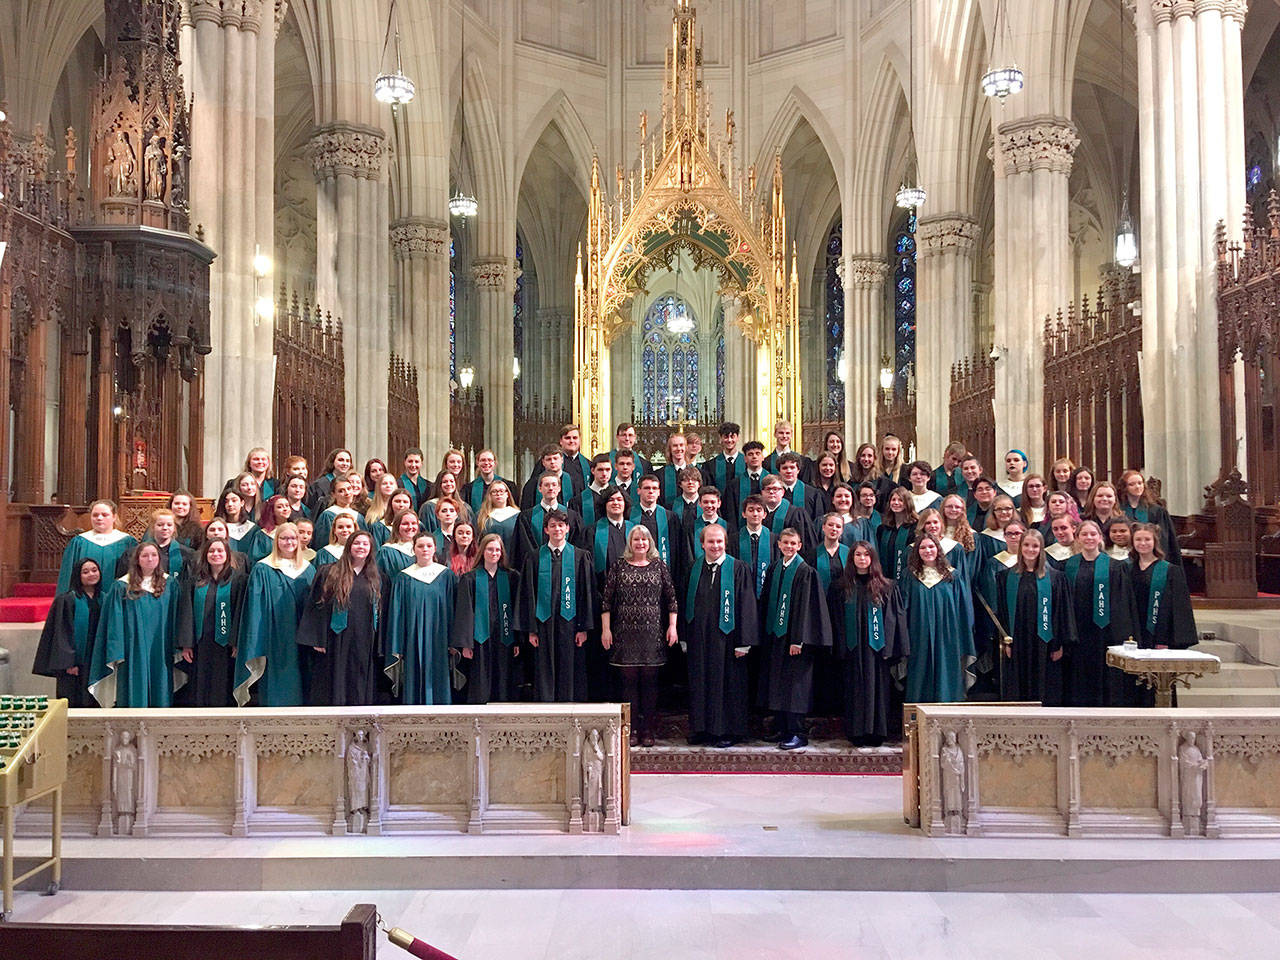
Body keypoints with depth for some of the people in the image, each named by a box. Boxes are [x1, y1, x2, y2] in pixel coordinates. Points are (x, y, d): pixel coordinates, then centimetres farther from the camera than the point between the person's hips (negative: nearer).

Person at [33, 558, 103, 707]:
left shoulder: (103, 599, 10)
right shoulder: (66, 600, -7)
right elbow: (62, 633, -11)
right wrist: (69, 663, -18)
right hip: (76, 664, -5)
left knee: (94, 705, 8)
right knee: (75, 704, -3)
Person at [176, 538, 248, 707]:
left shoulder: (238, 579, 1)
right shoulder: (195, 580, 11)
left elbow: (240, 611, -5)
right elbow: (186, 612, 8)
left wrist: (237, 643, -14)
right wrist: (186, 644, -1)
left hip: (225, 644, -3)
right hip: (202, 645, 3)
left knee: (224, 693, -1)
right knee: (202, 692, 6)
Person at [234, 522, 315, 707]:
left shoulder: (308, 570, 12)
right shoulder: (262, 570, -1)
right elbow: (254, 607, -5)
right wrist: (256, 646, -11)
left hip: (300, 641, 4)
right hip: (274, 637, -4)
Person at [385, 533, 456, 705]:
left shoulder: (447, 576, 7)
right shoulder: (403, 578, 6)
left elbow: (452, 610, 6)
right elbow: (396, 614, 6)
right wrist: (397, 648, -1)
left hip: (438, 641, 0)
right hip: (413, 643, 0)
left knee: (438, 682, -1)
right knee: (415, 682, -2)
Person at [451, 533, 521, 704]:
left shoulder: (511, 577, 9)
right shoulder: (470, 578, 4)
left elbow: (516, 611, 7)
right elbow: (465, 612, -1)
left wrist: (517, 641, 0)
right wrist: (465, 644, -9)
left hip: (504, 638, 2)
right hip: (480, 637, -2)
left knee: (504, 685, 3)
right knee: (480, 688, -1)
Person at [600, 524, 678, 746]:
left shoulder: (659, 567, 7)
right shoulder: (619, 567, 5)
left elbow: (671, 598, 8)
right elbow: (606, 599, 4)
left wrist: (672, 626, 0)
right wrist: (605, 628, -2)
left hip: (653, 633, 1)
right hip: (625, 633, 0)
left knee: (650, 680, 2)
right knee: (629, 680, 1)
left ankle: (648, 730, 10)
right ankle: (631, 730, 8)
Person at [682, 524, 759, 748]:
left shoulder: (738, 569, -5)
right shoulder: (694, 569, 8)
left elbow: (746, 605, -7)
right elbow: (685, 603, 13)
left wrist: (743, 642, -12)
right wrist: (684, 638, 8)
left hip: (725, 637, -4)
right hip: (698, 639, 4)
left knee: (727, 683, 1)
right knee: (700, 684, 9)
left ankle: (726, 731, 11)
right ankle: (702, 729, 19)